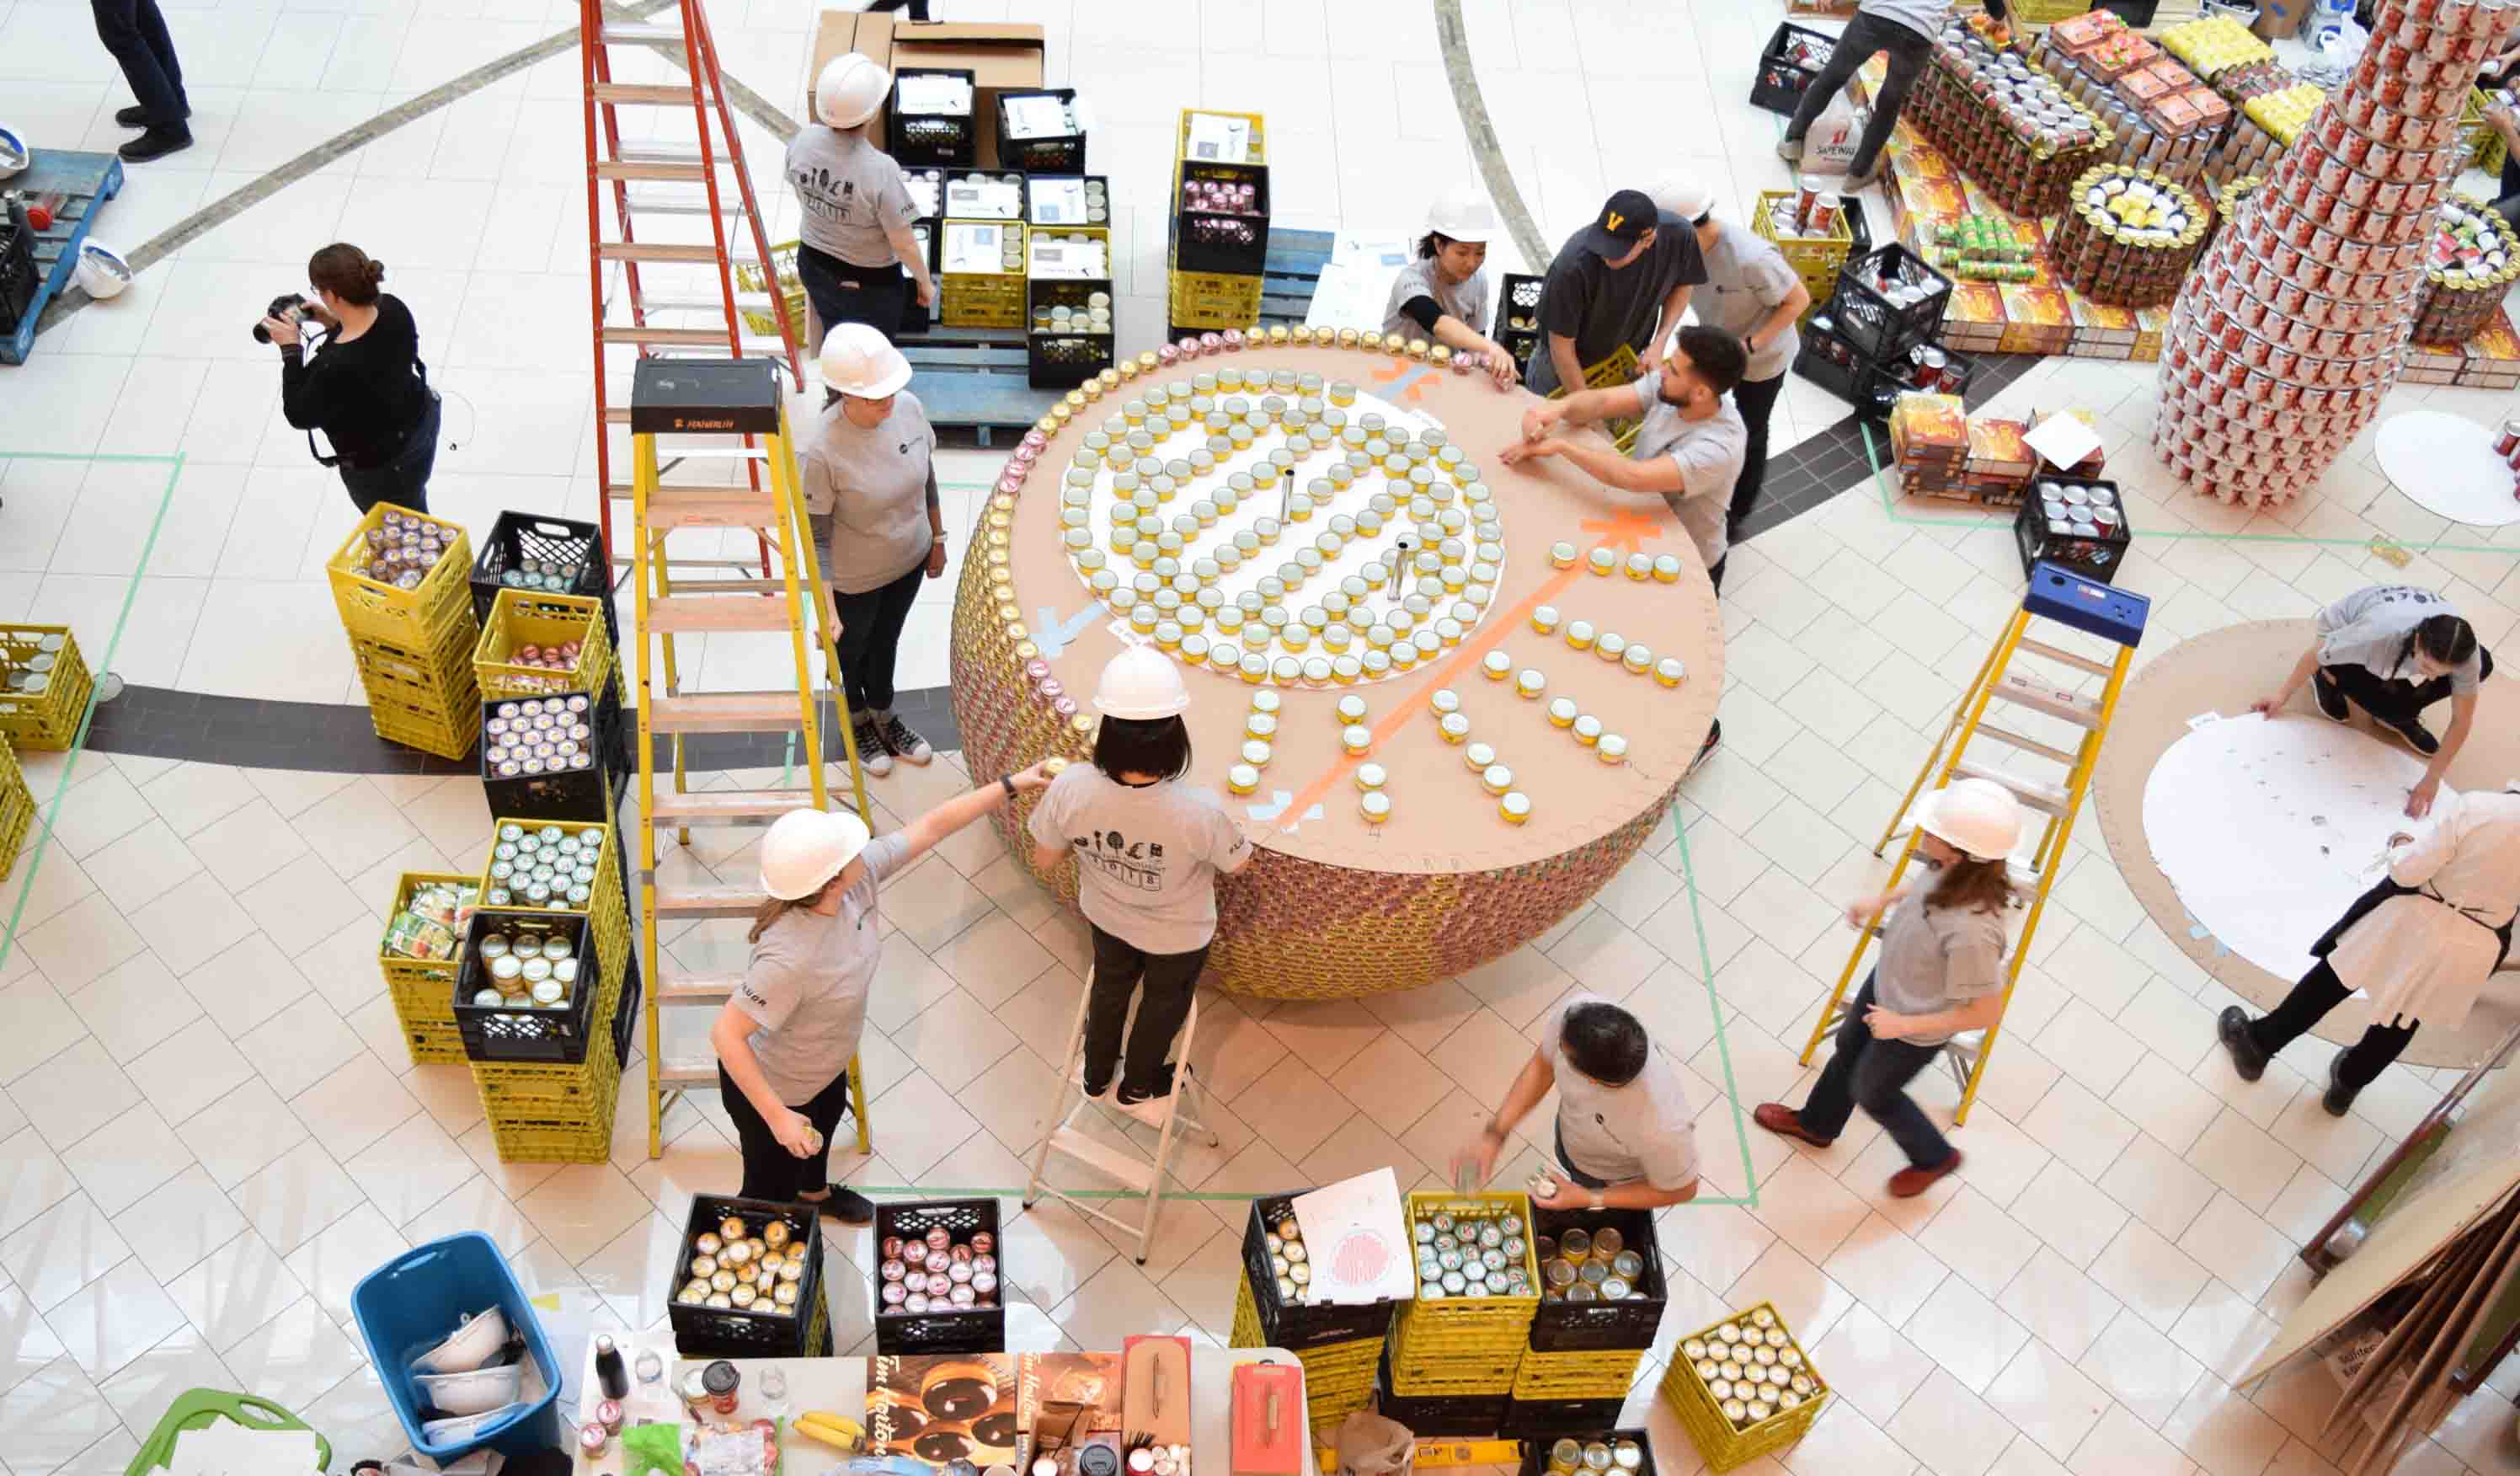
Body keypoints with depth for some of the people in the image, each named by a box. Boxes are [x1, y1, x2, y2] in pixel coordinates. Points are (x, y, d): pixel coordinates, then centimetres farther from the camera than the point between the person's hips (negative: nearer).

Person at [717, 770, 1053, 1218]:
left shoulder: (858, 875, -25)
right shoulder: (789, 959, -46)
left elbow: (932, 827, -13)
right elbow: (725, 1034, -38)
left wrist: (1011, 785, -10)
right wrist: (778, 1118, -35)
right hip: (771, 1087, -8)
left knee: (826, 1123, 38)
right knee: (771, 1192, 18)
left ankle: (814, 1191, 71)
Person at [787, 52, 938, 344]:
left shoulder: (801, 142, -19)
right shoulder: (880, 171, -35)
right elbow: (904, 245, -22)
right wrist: (925, 282, -4)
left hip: (813, 265, 5)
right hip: (869, 283, -5)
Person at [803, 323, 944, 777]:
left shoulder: (909, 408, -20)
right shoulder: (822, 452, -34)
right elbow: (817, 534, -23)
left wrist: (937, 539, 9)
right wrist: (825, 608, -22)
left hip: (910, 560, 4)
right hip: (854, 578, -4)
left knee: (887, 640, 30)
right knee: (851, 649, 25)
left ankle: (884, 717, 57)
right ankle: (857, 722, 55)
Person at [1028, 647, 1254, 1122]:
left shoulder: (1071, 790, -36)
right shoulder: (1200, 811, -42)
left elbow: (1044, 861, -16)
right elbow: (1238, 864, -19)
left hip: (1106, 917, 2)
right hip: (1177, 936, -2)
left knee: (1109, 989, 35)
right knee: (1164, 1005, 31)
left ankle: (1097, 1076, 62)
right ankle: (1138, 1089, 59)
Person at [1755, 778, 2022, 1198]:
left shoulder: (1971, 931, -45)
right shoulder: (1959, 871, -24)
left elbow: (1987, 1012, -31)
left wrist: (1905, 1024, -23)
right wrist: (1882, 900, 4)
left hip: (1912, 1032, -7)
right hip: (1887, 982, 7)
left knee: (1870, 1090, 23)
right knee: (1848, 1049, 31)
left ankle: (1933, 1157, 51)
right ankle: (1816, 1124, 61)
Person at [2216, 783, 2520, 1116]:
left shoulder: (2475, 806, -21)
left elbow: (2409, 870, -19)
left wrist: (2399, 845, 2)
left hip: (2416, 923, -3)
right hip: (2474, 951, 3)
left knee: (2333, 980, 18)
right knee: (2404, 1019, 25)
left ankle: (2259, 1044, 32)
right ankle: (2346, 1085, 45)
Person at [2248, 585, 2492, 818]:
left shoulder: (2464, 651, -33)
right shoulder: (2377, 634, -45)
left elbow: (2462, 720, -22)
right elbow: (2315, 654, -25)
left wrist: (2432, 779, -22)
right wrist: (2283, 695, -11)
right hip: (2343, 632, -4)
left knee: (2483, 665, -17)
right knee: (2394, 707, -27)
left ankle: (2394, 717, 0)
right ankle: (2329, 678, 3)